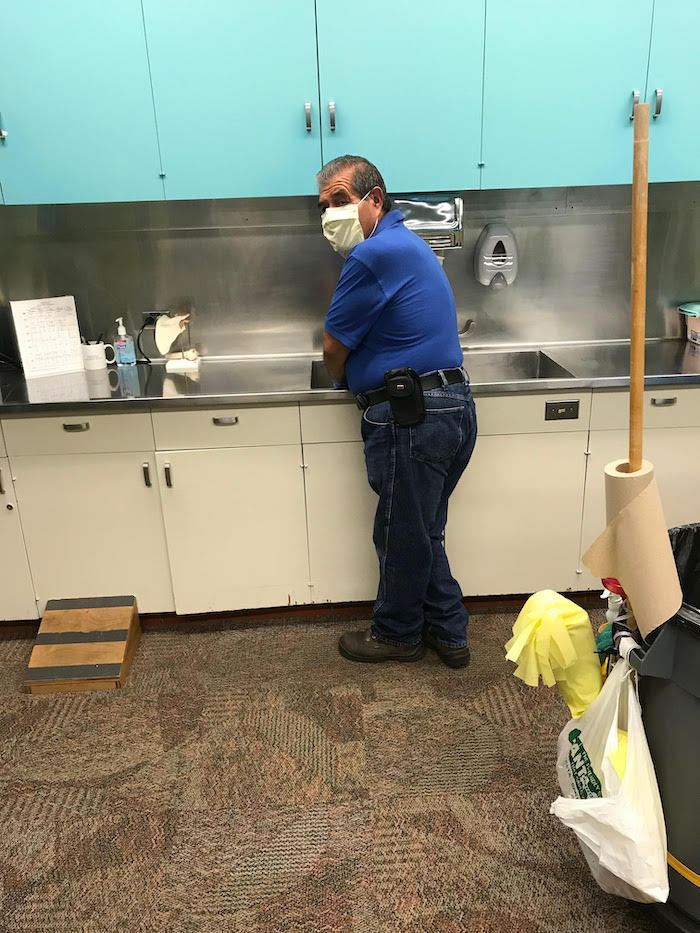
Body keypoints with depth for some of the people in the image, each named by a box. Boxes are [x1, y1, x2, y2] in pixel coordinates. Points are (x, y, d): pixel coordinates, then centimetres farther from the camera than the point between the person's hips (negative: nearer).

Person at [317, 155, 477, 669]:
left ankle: (397, 634, 29)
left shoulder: (375, 254, -15)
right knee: (423, 531, 21)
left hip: (412, 417, -10)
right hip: (453, 408, 10)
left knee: (402, 535, 9)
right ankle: (448, 633, 33)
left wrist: (342, 379, 12)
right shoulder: (406, 243, 18)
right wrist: (357, 374, 19)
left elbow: (335, 347, -8)